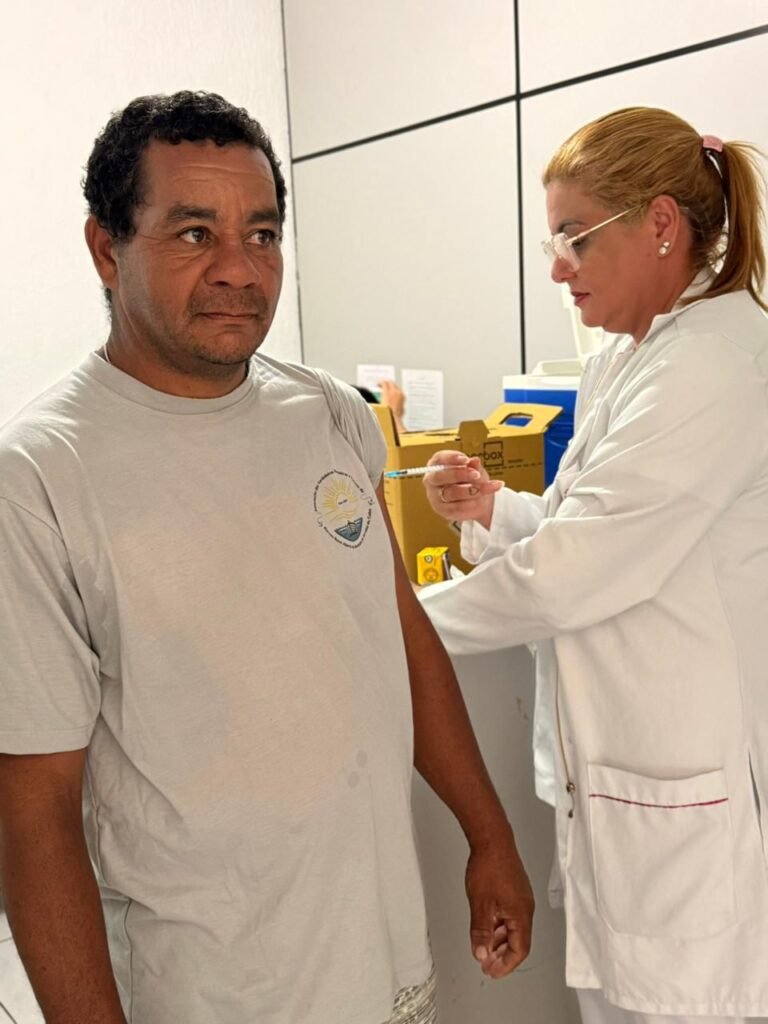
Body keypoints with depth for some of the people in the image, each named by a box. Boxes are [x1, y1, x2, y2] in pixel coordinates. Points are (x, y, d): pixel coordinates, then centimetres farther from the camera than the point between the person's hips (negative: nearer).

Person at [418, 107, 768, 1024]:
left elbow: (573, 572, -21)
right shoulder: (631, 358, 10)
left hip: (683, 795, -8)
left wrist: (407, 618, -8)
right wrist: (495, 509, -2)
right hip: (613, 774, 9)